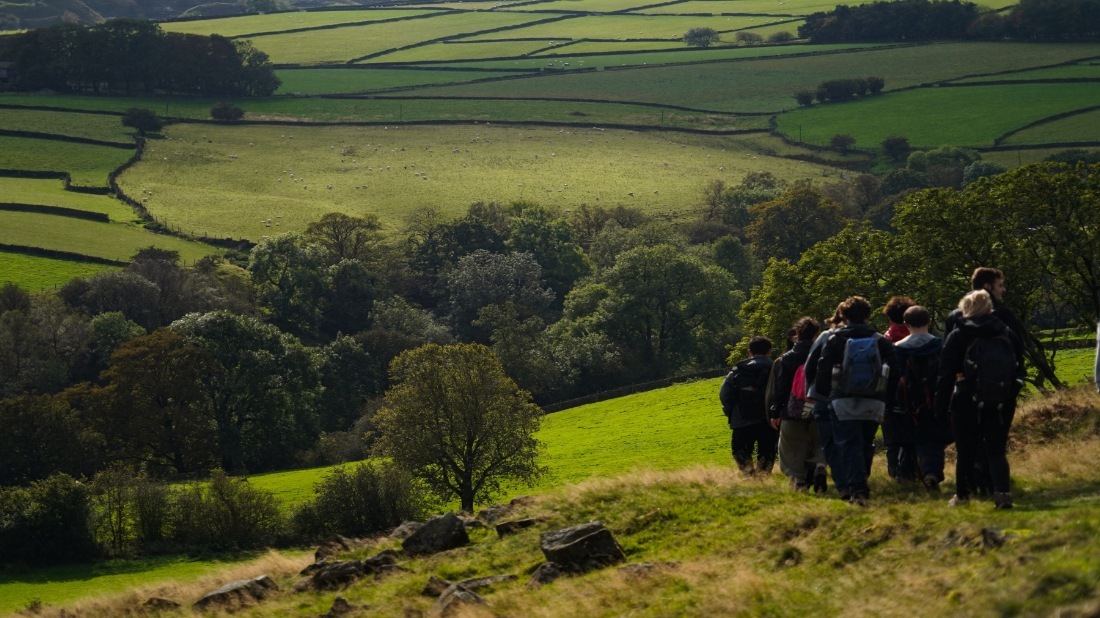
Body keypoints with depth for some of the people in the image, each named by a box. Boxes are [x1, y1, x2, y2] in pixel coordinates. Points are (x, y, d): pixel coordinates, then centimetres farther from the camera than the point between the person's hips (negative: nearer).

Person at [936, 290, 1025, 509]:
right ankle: (1002, 492, -15)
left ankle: (962, 494, 21)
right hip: (1002, 403, 3)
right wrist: (1011, 396, 19)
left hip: (967, 403, -3)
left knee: (965, 450, 11)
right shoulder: (1009, 334, 7)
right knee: (997, 450, 5)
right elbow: (1019, 369, 12)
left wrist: (941, 405, 0)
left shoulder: (958, 336, -4)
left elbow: (946, 374, -5)